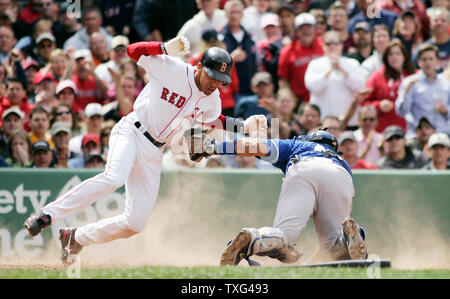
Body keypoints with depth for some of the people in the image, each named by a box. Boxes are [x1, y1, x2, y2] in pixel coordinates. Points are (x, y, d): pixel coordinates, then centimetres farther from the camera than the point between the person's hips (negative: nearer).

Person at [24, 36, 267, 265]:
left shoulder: (212, 100, 7)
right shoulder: (171, 68, -10)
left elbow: (214, 121, 27)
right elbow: (134, 50, -10)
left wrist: (243, 126, 13)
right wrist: (167, 48, -24)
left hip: (153, 153, 6)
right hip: (131, 133, -6)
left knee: (136, 222, -1)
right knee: (114, 178, -36)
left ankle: (77, 237, 17)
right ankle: (47, 215, -30)